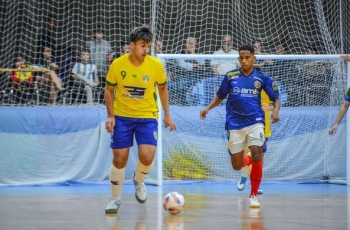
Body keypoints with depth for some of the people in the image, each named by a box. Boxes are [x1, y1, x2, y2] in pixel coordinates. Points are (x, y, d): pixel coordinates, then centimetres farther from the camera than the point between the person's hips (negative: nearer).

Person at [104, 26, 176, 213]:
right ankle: (115, 199, 19)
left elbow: (162, 88, 7)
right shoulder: (117, 64, -11)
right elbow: (109, 90, 2)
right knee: (119, 159, 0)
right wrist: (110, 116, -7)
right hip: (122, 116, 0)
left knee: (147, 156, -16)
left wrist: (167, 115, 6)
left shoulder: (156, 65, -10)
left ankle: (138, 180, 19)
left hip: (147, 116, 0)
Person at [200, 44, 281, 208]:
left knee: (256, 152, -23)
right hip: (235, 124, 1)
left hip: (255, 121, -1)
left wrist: (276, 110, -16)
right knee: (237, 166, 2)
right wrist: (208, 108, -2)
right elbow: (220, 96, 14)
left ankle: (253, 195, -9)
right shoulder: (230, 76, 3)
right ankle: (247, 162, 42)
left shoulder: (262, 78, 1)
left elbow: (276, 98, 5)